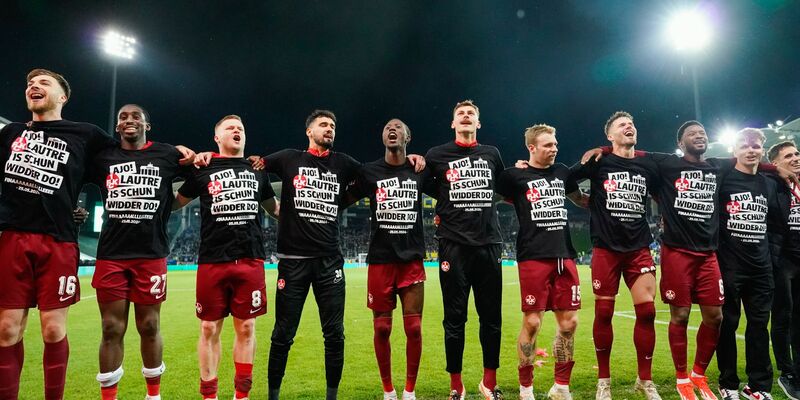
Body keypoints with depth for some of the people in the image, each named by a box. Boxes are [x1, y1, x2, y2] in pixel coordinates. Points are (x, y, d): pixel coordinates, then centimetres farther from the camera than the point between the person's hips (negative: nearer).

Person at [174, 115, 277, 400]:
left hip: (251, 261, 2)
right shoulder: (204, 169, 8)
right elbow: (174, 203, 17)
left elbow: (275, 208, 25)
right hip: (212, 262, -1)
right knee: (209, 328, 6)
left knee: (246, 327, 6)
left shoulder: (257, 171, 15)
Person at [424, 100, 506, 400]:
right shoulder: (437, 155, 5)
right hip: (454, 245, -2)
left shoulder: (492, 154, 13)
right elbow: (424, 190, 14)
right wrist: (445, 214, 7)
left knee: (492, 317, 8)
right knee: (455, 318, 3)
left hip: (488, 244, 3)